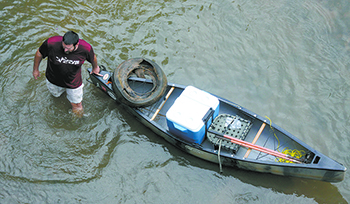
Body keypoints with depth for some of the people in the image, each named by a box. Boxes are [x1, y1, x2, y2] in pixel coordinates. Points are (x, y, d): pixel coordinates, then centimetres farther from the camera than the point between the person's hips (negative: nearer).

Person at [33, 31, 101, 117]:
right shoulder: (51, 43, -35)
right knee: (56, 95, 30)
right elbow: (39, 54, -13)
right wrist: (35, 69, 3)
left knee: (77, 106, 17)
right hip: (53, 80, 1)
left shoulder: (86, 48, -32)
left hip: (73, 83, 0)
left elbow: (93, 58, -6)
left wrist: (95, 68, 15)